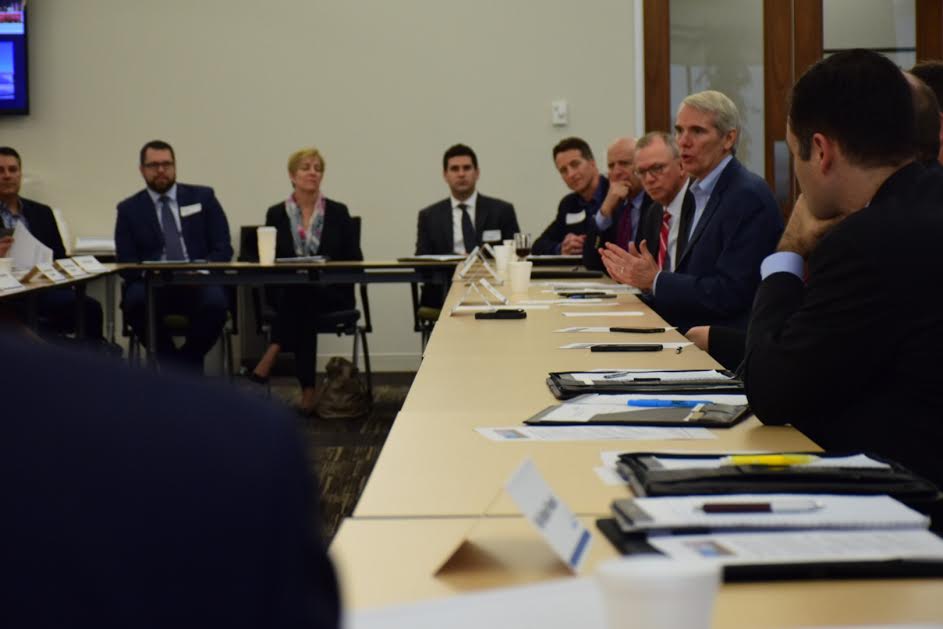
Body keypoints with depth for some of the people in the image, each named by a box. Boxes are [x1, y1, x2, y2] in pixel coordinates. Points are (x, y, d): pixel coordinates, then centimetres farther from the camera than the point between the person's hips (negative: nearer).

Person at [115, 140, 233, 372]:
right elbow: (125, 262, 4)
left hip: (199, 283, 0)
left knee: (215, 302, -33)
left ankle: (186, 362, -7)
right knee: (136, 300, -33)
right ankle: (170, 364, -11)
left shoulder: (203, 197, 11)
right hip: (152, 285, 0)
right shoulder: (129, 209, 11)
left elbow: (223, 248, 5)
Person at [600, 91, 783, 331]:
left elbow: (730, 292, -20)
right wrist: (641, 277, -2)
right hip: (691, 338, 8)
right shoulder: (701, 192, 16)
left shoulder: (750, 196, -14)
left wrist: (656, 279, -13)